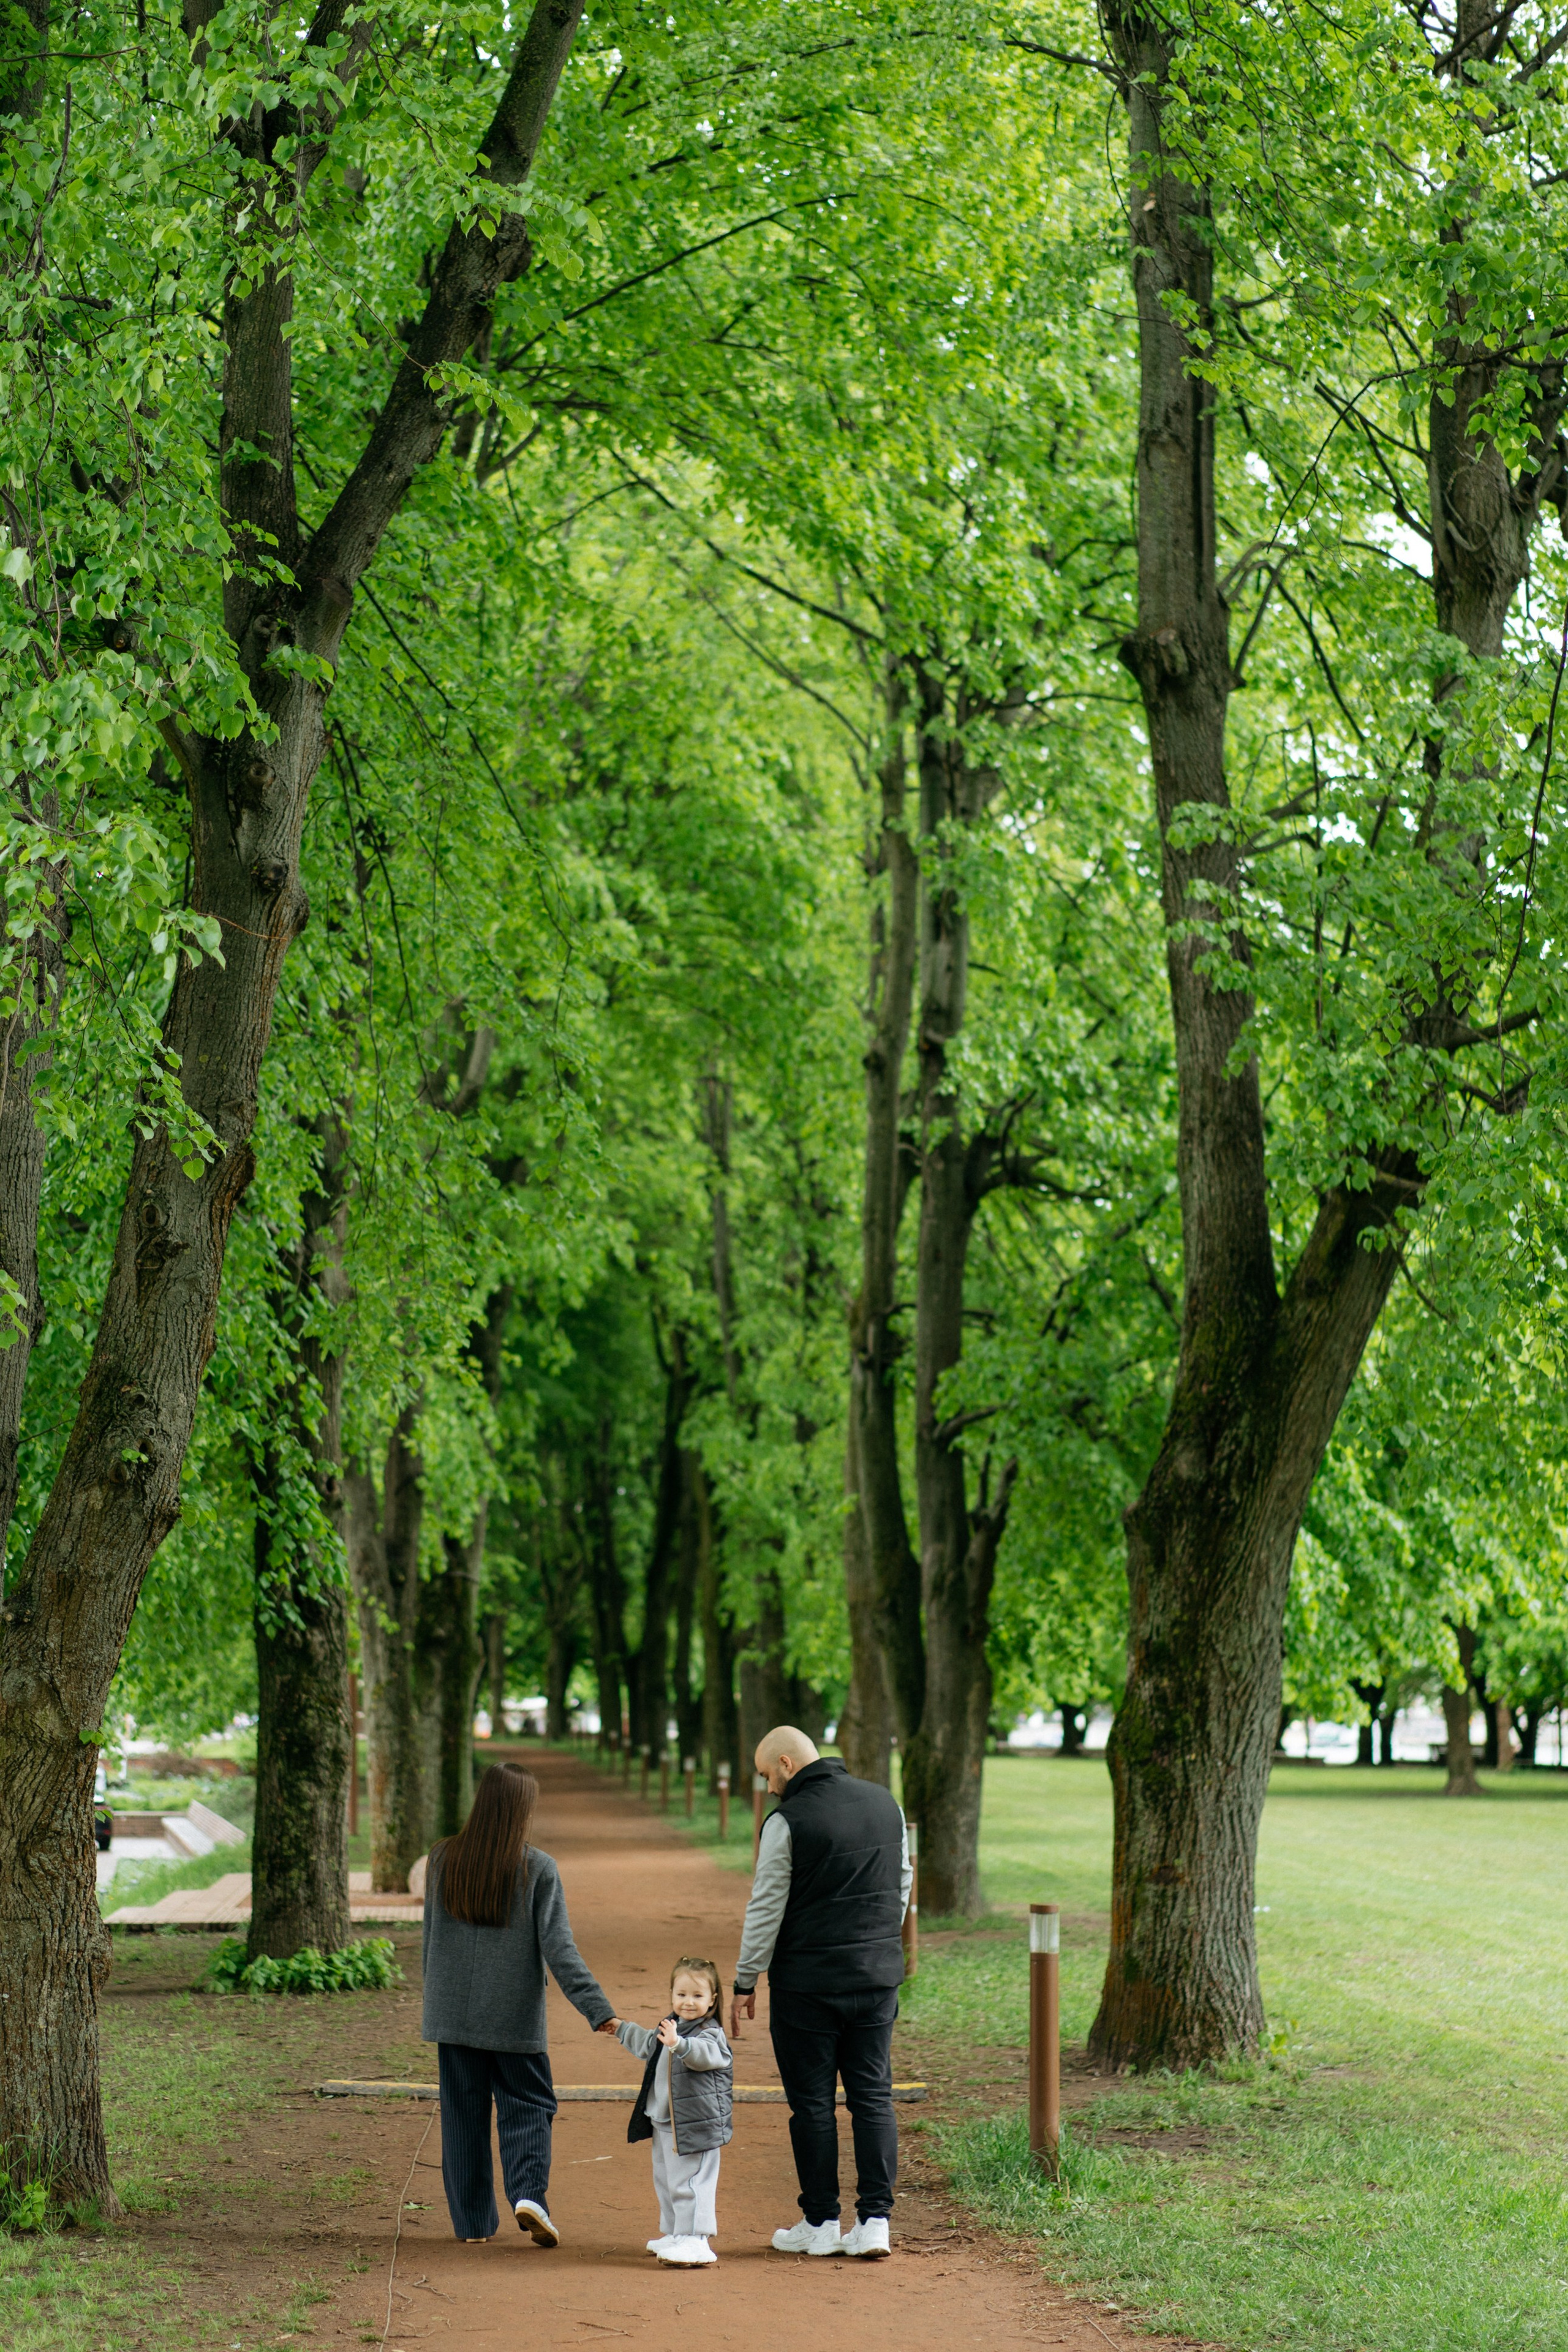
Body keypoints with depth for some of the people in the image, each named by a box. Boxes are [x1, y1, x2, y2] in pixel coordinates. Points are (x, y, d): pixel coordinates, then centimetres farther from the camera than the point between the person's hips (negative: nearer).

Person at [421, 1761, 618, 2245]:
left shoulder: (443, 1860, 0)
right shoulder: (538, 1870, -8)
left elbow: (431, 1937, 9)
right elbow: (558, 1948, -12)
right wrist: (597, 2009, -11)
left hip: (453, 2014, 3)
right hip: (516, 2016, -2)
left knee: (463, 2113, 11)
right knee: (527, 2105, 8)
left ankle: (472, 2220, 14)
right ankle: (529, 2192, -15)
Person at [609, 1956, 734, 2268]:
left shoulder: (710, 2035, -17)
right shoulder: (669, 2028, 10)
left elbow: (703, 2054, -41)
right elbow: (648, 2046, 31)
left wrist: (679, 2044, -59)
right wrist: (622, 2028, 44)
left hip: (697, 2125, -10)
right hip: (664, 2123, 10)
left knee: (690, 2184, -10)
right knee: (665, 2181, 21)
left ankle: (695, 2241, -8)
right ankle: (674, 2234, 34)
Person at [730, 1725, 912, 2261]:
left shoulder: (788, 1822, -13)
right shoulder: (884, 1804, 6)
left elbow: (766, 1911, -10)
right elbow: (903, 1886, 16)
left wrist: (744, 1983, -2)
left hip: (807, 1984, -5)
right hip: (879, 1977, 5)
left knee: (813, 2104, 4)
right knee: (873, 2097, 8)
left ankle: (820, 2223, 10)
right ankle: (874, 2221, 5)